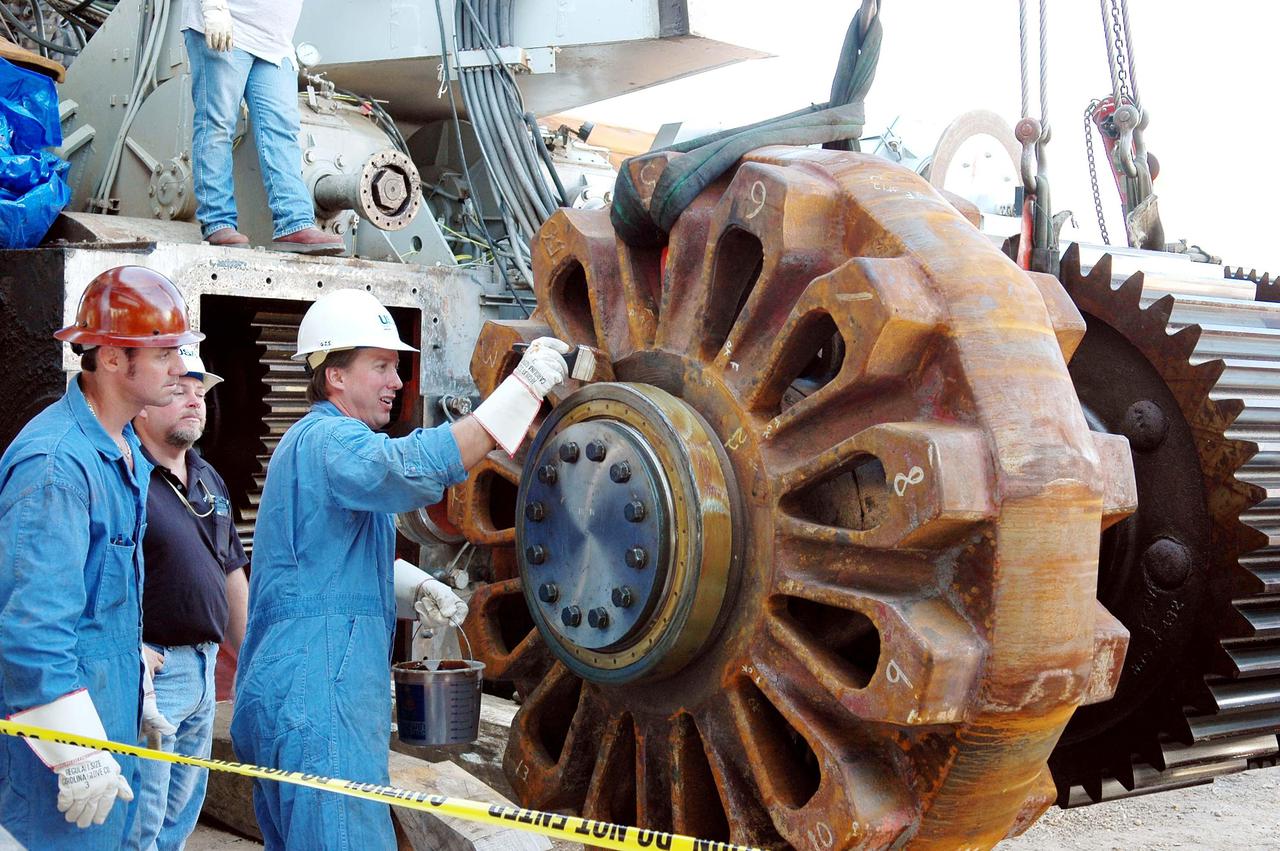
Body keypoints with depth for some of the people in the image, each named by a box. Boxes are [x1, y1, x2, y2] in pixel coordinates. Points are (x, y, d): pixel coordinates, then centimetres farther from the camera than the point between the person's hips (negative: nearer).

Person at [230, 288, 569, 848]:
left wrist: (418, 590, 6)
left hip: (286, 697, 11)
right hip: (316, 702, -11)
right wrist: (524, 386, -33)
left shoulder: (317, 441, 21)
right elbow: (415, 466, -34)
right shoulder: (325, 439, -14)